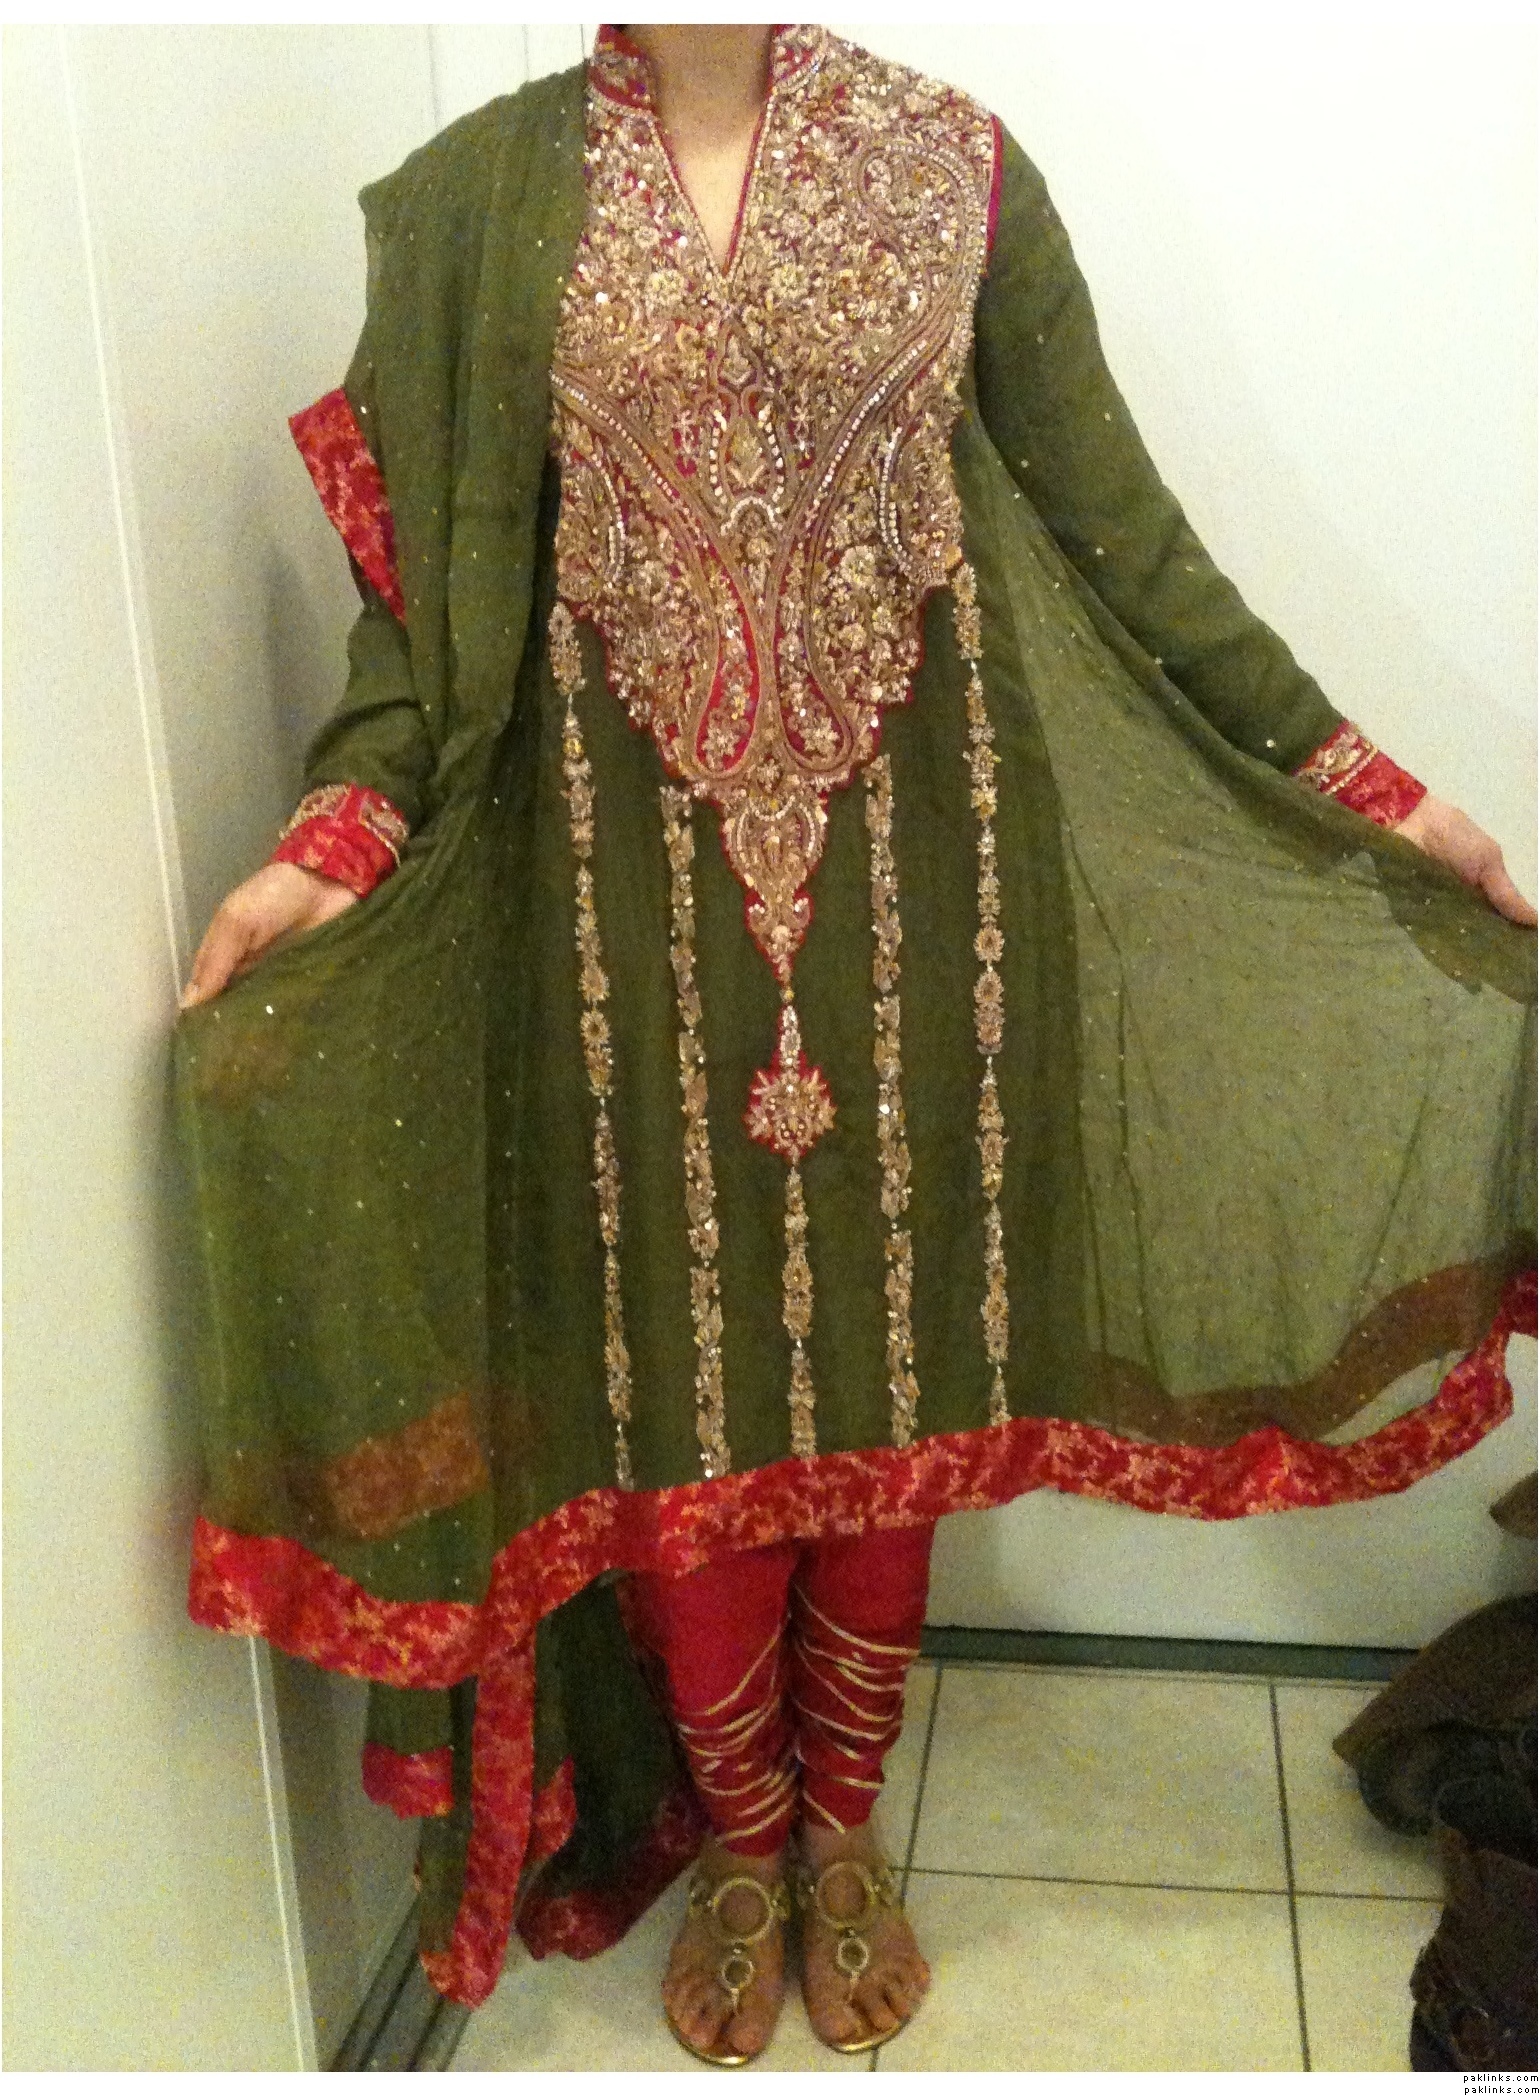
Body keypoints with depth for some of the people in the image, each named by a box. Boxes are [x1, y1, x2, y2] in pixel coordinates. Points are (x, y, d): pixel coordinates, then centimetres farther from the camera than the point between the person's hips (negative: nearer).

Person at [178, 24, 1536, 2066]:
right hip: (633, 877, 0)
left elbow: (1119, 532, 3)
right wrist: (338, 831, -15)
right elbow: (433, 577, 1)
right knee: (676, 1366, 8)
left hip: (912, 855, 1)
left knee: (890, 1336, 10)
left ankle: (844, 1827, 35)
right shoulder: (481, 194, 3)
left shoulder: (956, 170, 2)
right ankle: (736, 1839, 34)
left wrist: (1351, 778, 1)